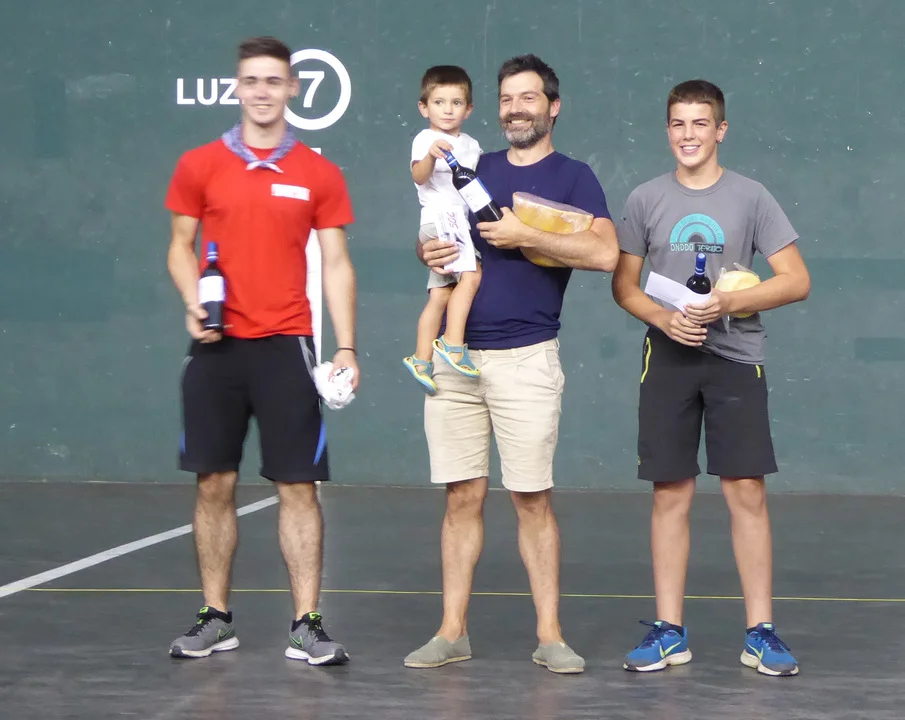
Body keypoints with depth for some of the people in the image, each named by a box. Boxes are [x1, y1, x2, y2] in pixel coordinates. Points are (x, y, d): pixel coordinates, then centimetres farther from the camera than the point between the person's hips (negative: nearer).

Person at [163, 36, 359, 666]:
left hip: (286, 347, -1)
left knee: (298, 486, -3)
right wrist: (193, 303, -10)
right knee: (214, 483, 5)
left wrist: (347, 347, -6)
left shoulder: (319, 175, 4)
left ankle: (307, 626, 1)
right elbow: (181, 247, 10)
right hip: (217, 347, 1)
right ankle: (216, 619, 16)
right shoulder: (199, 166, 5)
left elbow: (336, 265, 3)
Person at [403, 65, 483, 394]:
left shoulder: (471, 145, 16)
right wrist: (431, 155, -42)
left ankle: (421, 360, 9)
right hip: (438, 222, -7)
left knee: (439, 297, 6)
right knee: (472, 275, -25)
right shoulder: (426, 139, -6)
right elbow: (419, 176, -25)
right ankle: (453, 343, -23)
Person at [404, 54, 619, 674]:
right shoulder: (474, 172, 16)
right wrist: (428, 251, -1)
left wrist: (525, 237, -15)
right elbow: (435, 235, 22)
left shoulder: (572, 177, 2)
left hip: (524, 357, -4)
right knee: (462, 497, 4)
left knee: (533, 499, -3)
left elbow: (605, 253, -13)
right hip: (454, 355, 4)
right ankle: (453, 632, 9)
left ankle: (550, 635, 3)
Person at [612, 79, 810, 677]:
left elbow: (797, 280, -1)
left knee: (747, 492, -4)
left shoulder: (750, 197, 1)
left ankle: (761, 632, 3)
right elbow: (624, 284, 10)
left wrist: (729, 303, -15)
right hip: (668, 358, 1)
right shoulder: (646, 200, 6)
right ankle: (669, 632, 10)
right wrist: (664, 318, -9)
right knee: (671, 494, 3)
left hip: (736, 358, -1)